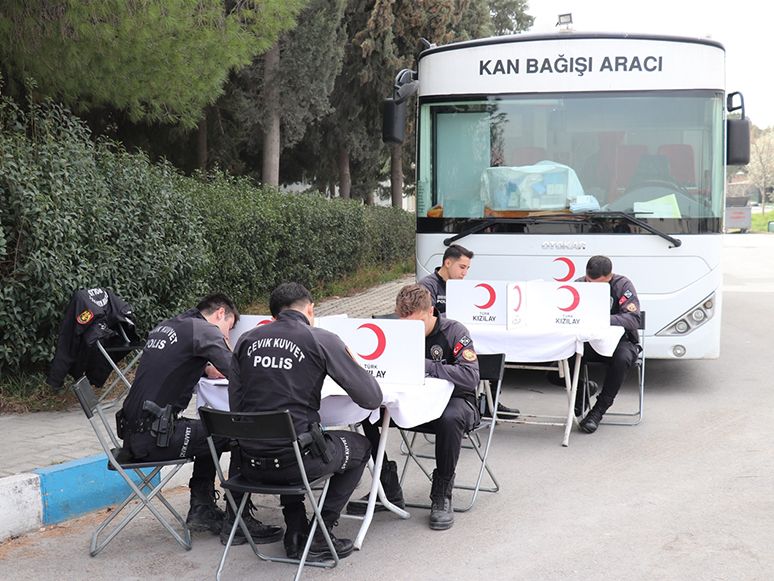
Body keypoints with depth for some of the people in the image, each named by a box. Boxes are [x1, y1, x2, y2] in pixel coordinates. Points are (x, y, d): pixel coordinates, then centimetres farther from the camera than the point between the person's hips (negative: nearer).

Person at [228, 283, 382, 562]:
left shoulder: (246, 340, 9)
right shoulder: (321, 340, -4)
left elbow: (235, 405, 12)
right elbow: (372, 398, -2)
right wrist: (355, 365, 19)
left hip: (250, 464, 5)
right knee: (361, 446, 24)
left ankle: (296, 533, 29)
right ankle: (320, 536, 19)